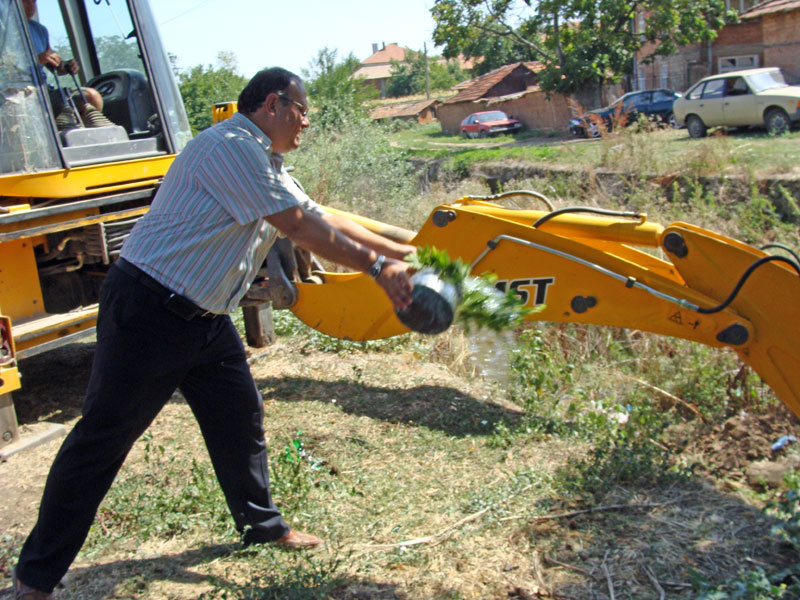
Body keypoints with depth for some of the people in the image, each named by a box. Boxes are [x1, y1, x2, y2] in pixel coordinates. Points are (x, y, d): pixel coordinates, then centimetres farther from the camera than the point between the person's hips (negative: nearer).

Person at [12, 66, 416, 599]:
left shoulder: (265, 164, 15)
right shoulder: (232, 146, -17)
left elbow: (324, 219, 17)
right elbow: (300, 227, -19)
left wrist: (404, 250, 15)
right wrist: (378, 266, -12)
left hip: (206, 318, 10)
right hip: (147, 311, -10)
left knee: (240, 415, 15)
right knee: (102, 439, 0)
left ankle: (263, 525, 35)